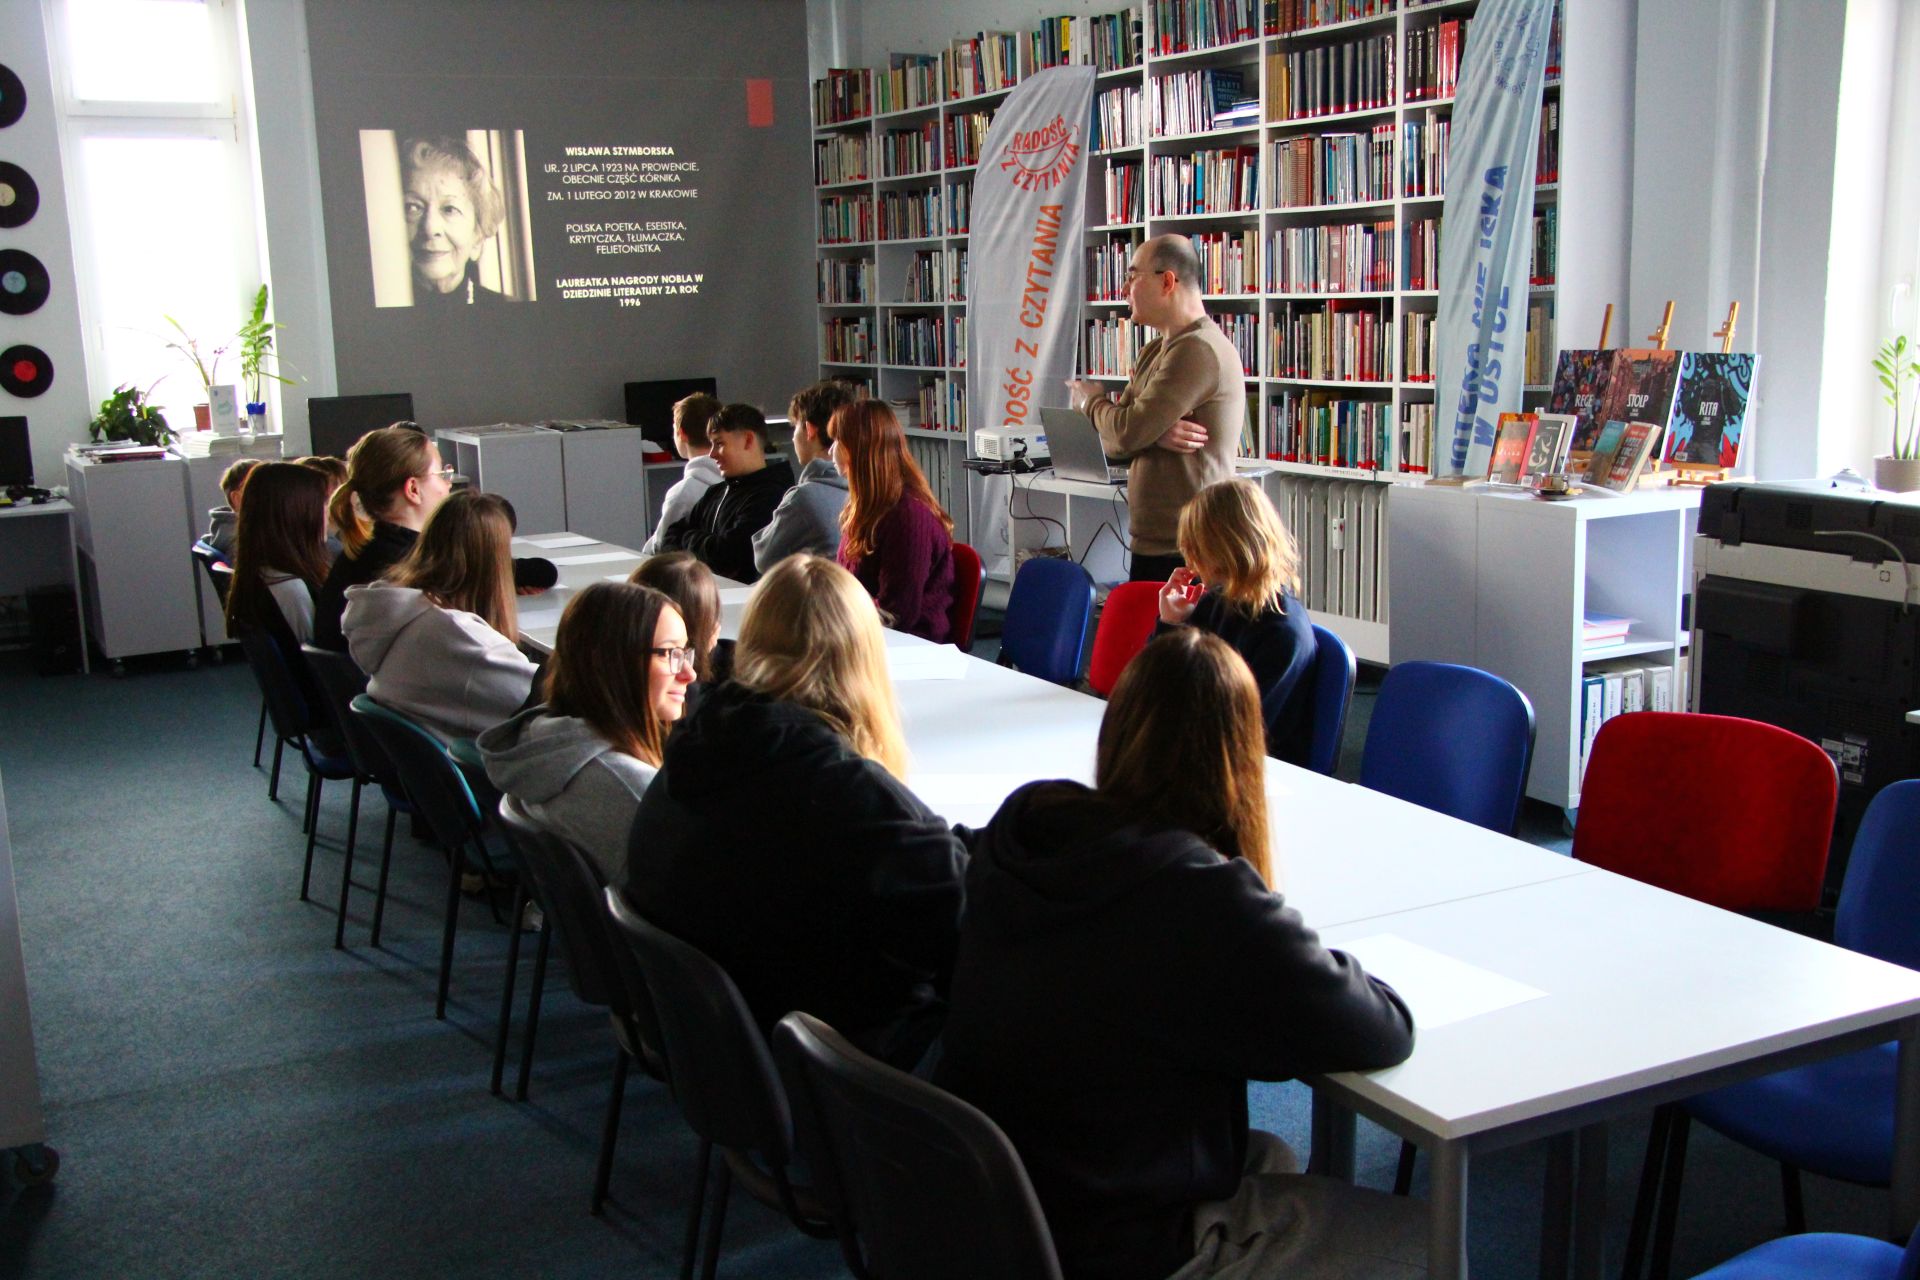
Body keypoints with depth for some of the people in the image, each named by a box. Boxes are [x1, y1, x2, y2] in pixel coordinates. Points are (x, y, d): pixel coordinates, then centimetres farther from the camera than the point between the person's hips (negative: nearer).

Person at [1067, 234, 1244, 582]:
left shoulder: (1198, 351, -15)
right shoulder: (1153, 353, 17)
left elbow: (1127, 433, -18)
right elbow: (1113, 443, 10)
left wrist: (1091, 401, 4)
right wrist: (1155, 433, -13)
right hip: (1153, 541, 9)